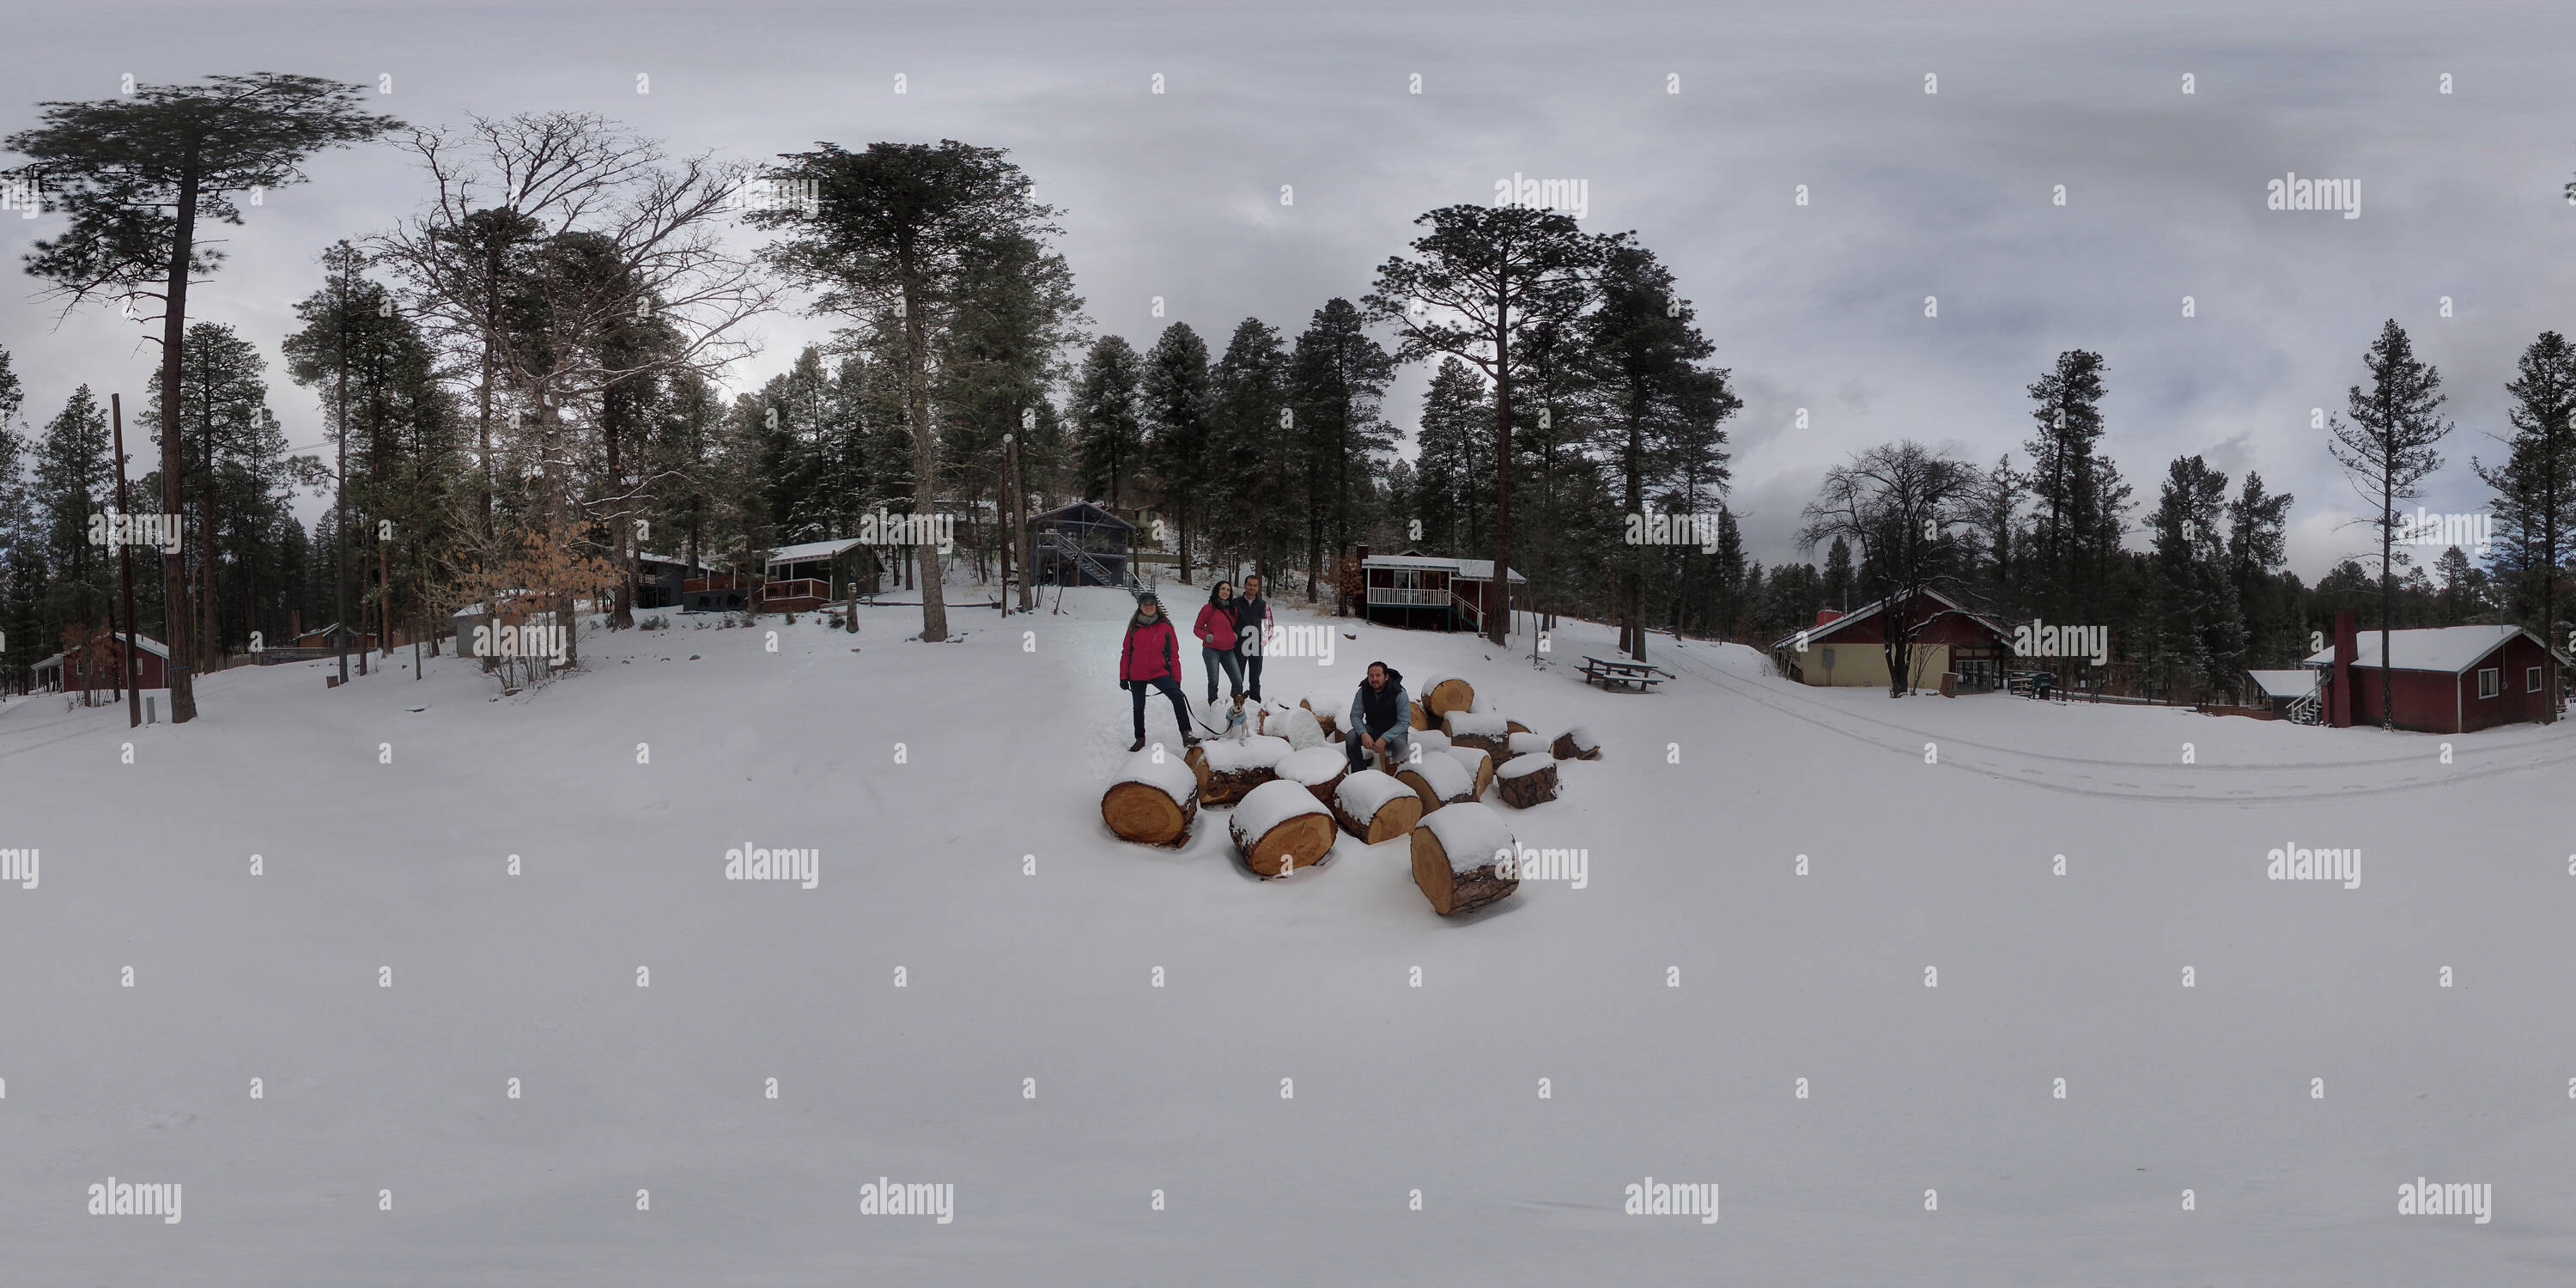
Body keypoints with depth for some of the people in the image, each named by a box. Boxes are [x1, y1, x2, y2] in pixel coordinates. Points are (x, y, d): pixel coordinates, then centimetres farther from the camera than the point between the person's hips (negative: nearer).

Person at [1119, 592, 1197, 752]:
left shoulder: (1165, 627, -2)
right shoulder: (1134, 627, 0)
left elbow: (1173, 654, 1)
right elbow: (1126, 653, 6)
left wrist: (1176, 679, -2)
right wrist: (1123, 677, 3)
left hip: (1159, 673, -2)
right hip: (1136, 675, 2)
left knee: (1177, 697, -24)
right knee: (1139, 707, 15)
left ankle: (1186, 735, -28)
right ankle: (1140, 739, 35)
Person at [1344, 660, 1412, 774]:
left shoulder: (1399, 694, -21)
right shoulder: (1363, 692, -10)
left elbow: (1404, 722, -21)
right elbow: (1355, 716, -6)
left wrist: (1385, 738, -33)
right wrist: (1363, 734, -28)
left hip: (1395, 730, -3)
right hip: (1372, 728, 4)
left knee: (1399, 743, -38)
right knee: (1350, 737, -24)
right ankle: (1359, 774, -10)